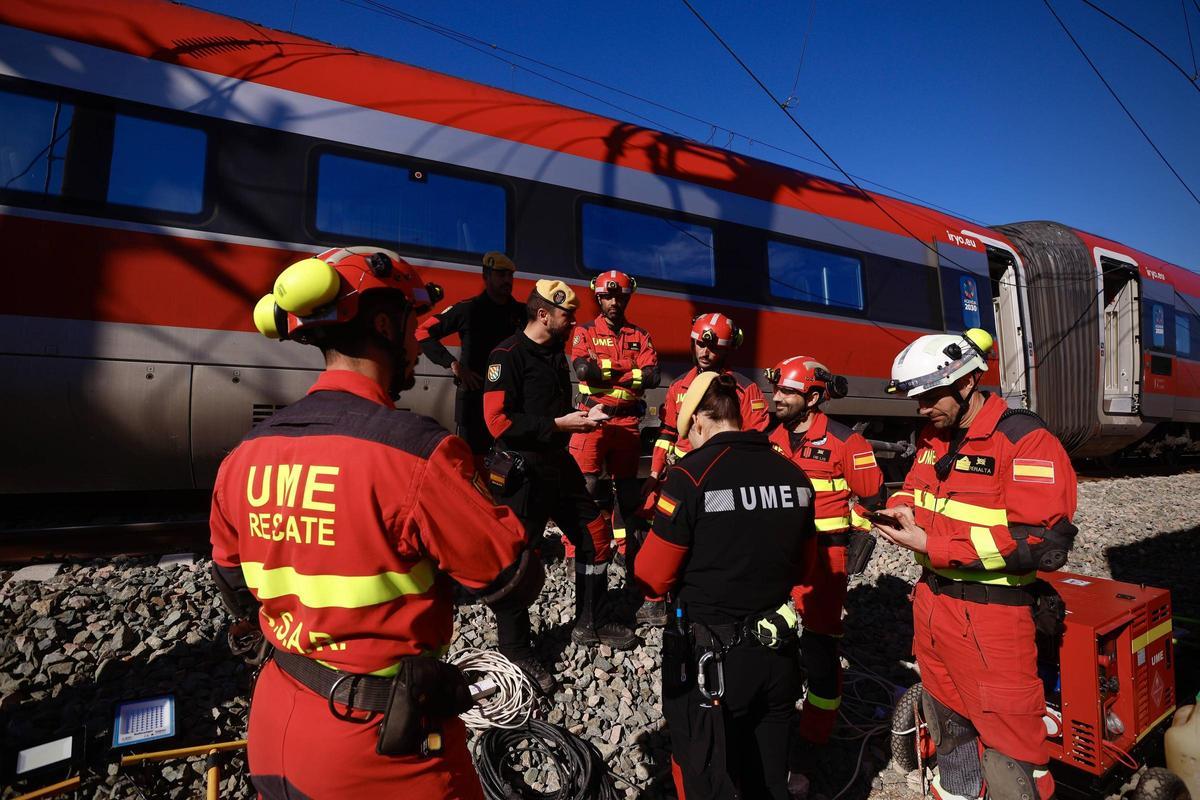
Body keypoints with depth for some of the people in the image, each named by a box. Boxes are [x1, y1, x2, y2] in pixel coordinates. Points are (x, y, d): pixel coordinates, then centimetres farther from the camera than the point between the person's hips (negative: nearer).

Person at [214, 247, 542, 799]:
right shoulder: (416, 454, -28)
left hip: (271, 732, 6)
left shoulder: (244, 457, -5)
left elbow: (238, 594, 8)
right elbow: (515, 583, -19)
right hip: (378, 752, -6)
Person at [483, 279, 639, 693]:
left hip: (558, 463, 9)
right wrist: (559, 424, -19)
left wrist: (584, 416, 4)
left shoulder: (556, 353, 13)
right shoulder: (508, 355, -15)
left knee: (596, 534, 14)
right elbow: (499, 421, -22)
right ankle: (515, 652, 18)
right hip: (522, 470, -9)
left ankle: (592, 623, 32)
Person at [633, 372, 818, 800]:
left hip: (710, 659, -5)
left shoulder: (690, 476, -19)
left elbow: (652, 578, -14)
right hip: (778, 653, 6)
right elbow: (802, 565, 10)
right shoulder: (794, 475, -2)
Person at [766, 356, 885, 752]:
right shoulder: (770, 437, 6)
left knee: (818, 649, 1)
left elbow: (872, 497, -3)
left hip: (821, 558, -5)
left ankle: (813, 736, 18)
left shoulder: (843, 442, -10)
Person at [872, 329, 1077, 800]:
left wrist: (932, 545, -25)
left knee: (1008, 747, 3)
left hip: (992, 615, -7)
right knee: (948, 723, 23)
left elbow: (1043, 543, -23)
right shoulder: (934, 437, 7)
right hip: (933, 601, 7)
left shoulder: (1025, 439, -17)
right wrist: (902, 510, -4)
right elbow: (914, 486, 21)